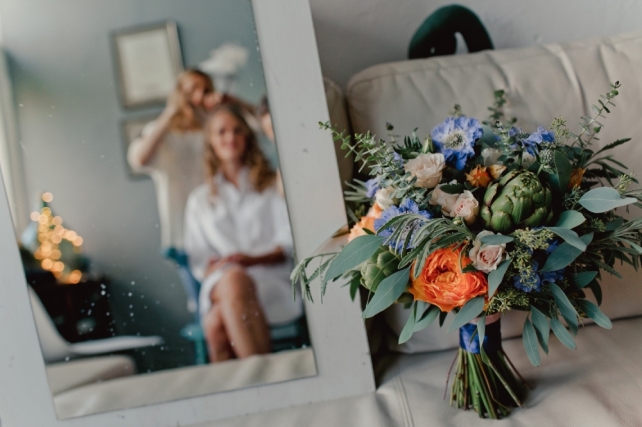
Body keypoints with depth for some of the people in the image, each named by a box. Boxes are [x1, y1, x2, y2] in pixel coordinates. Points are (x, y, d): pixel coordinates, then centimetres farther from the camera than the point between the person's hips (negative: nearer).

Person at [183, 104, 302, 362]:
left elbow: (290, 243, 8)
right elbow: (199, 258, 17)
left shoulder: (274, 185, 20)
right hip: (220, 283, 1)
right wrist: (212, 268, -8)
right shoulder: (200, 200, 26)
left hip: (272, 279, -1)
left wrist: (254, 259, -11)